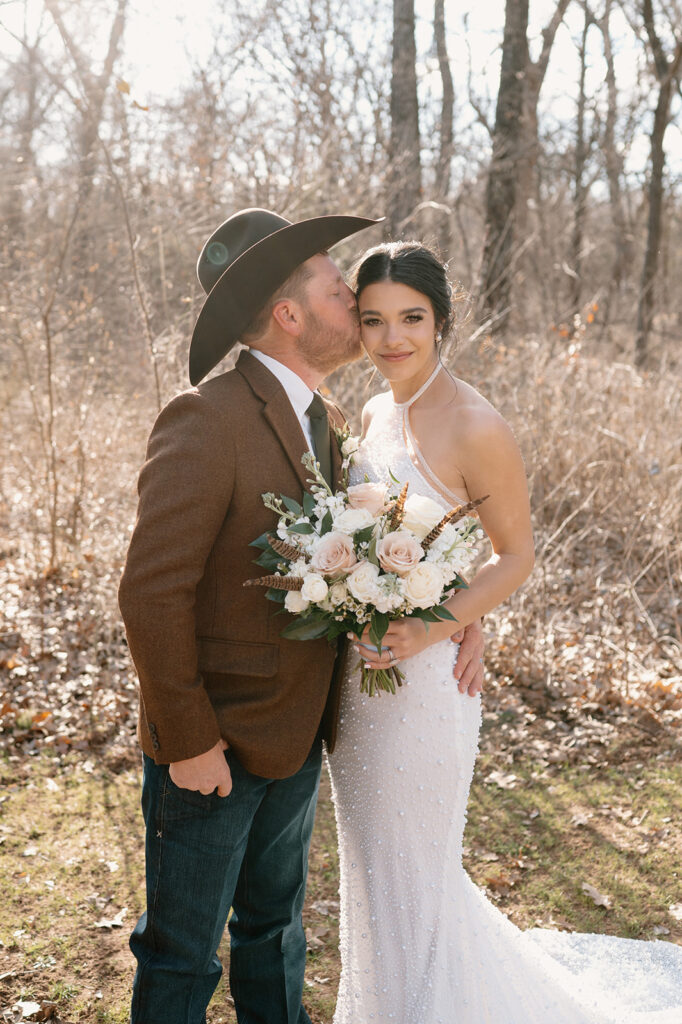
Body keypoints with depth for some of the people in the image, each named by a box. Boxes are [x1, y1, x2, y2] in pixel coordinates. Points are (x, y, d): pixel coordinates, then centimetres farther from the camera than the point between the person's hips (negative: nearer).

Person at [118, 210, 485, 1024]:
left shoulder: (322, 420, 6)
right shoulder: (206, 420, -22)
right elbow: (152, 593, -24)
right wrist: (189, 742, -19)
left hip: (297, 740, 8)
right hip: (214, 746, -7)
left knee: (274, 926, 26)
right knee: (181, 956, 12)